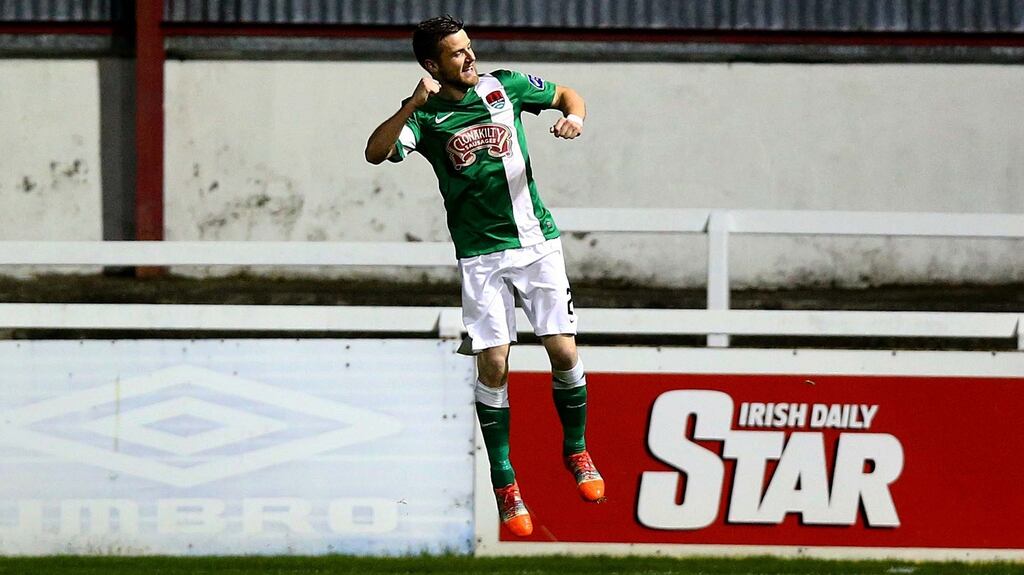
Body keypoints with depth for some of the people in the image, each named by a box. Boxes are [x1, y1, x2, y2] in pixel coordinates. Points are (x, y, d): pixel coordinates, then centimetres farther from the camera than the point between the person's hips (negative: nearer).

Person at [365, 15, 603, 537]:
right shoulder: (425, 115, -5)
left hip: (537, 240, 2)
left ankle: (575, 450, 21)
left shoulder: (504, 86, 3)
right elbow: (376, 153, -21)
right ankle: (504, 481, 4)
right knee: (493, 364, -8)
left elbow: (566, 95, 18)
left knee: (564, 352, -3)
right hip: (481, 254, -2)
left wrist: (572, 117, -4)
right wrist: (412, 105, -30)